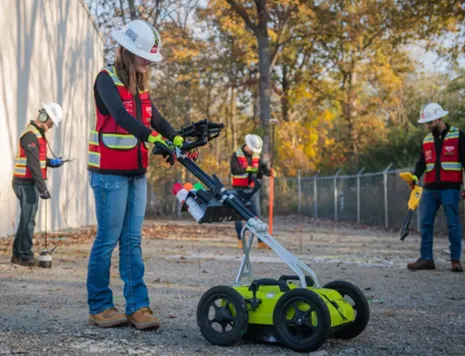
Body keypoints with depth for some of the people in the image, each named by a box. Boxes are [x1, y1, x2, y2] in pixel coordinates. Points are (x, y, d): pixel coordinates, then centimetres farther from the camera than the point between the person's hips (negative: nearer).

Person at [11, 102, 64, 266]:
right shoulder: (31, 135, -16)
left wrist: (50, 162, 6)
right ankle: (25, 256, 1)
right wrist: (43, 188, -23)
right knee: (28, 219, -5)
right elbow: (34, 164, -22)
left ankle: (18, 254, 21)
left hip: (28, 183, 10)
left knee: (26, 219, 14)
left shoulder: (37, 133, 16)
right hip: (26, 183, -10)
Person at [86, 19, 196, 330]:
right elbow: (120, 115, -26)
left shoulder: (140, 86, 15)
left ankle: (138, 307, 6)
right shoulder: (107, 79, -9)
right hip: (110, 174, -7)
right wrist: (152, 137, -39)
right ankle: (99, 307, 10)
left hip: (136, 174, 7)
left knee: (132, 240, 5)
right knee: (108, 239, -2)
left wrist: (177, 139, -12)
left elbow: (156, 118, 6)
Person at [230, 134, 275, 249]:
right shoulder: (236, 156, -6)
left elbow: (258, 174, 2)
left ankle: (261, 241, -2)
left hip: (252, 190, 3)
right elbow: (235, 170, -21)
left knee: (257, 215, -1)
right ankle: (240, 240, 14)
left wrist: (269, 171, -18)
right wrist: (250, 169, -25)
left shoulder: (257, 157, 7)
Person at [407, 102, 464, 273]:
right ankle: (426, 258, 7)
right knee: (425, 224, 2)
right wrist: (415, 176, -10)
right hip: (429, 189, 5)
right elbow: (421, 163, 11)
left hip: (450, 188, -5)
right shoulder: (427, 140, 15)